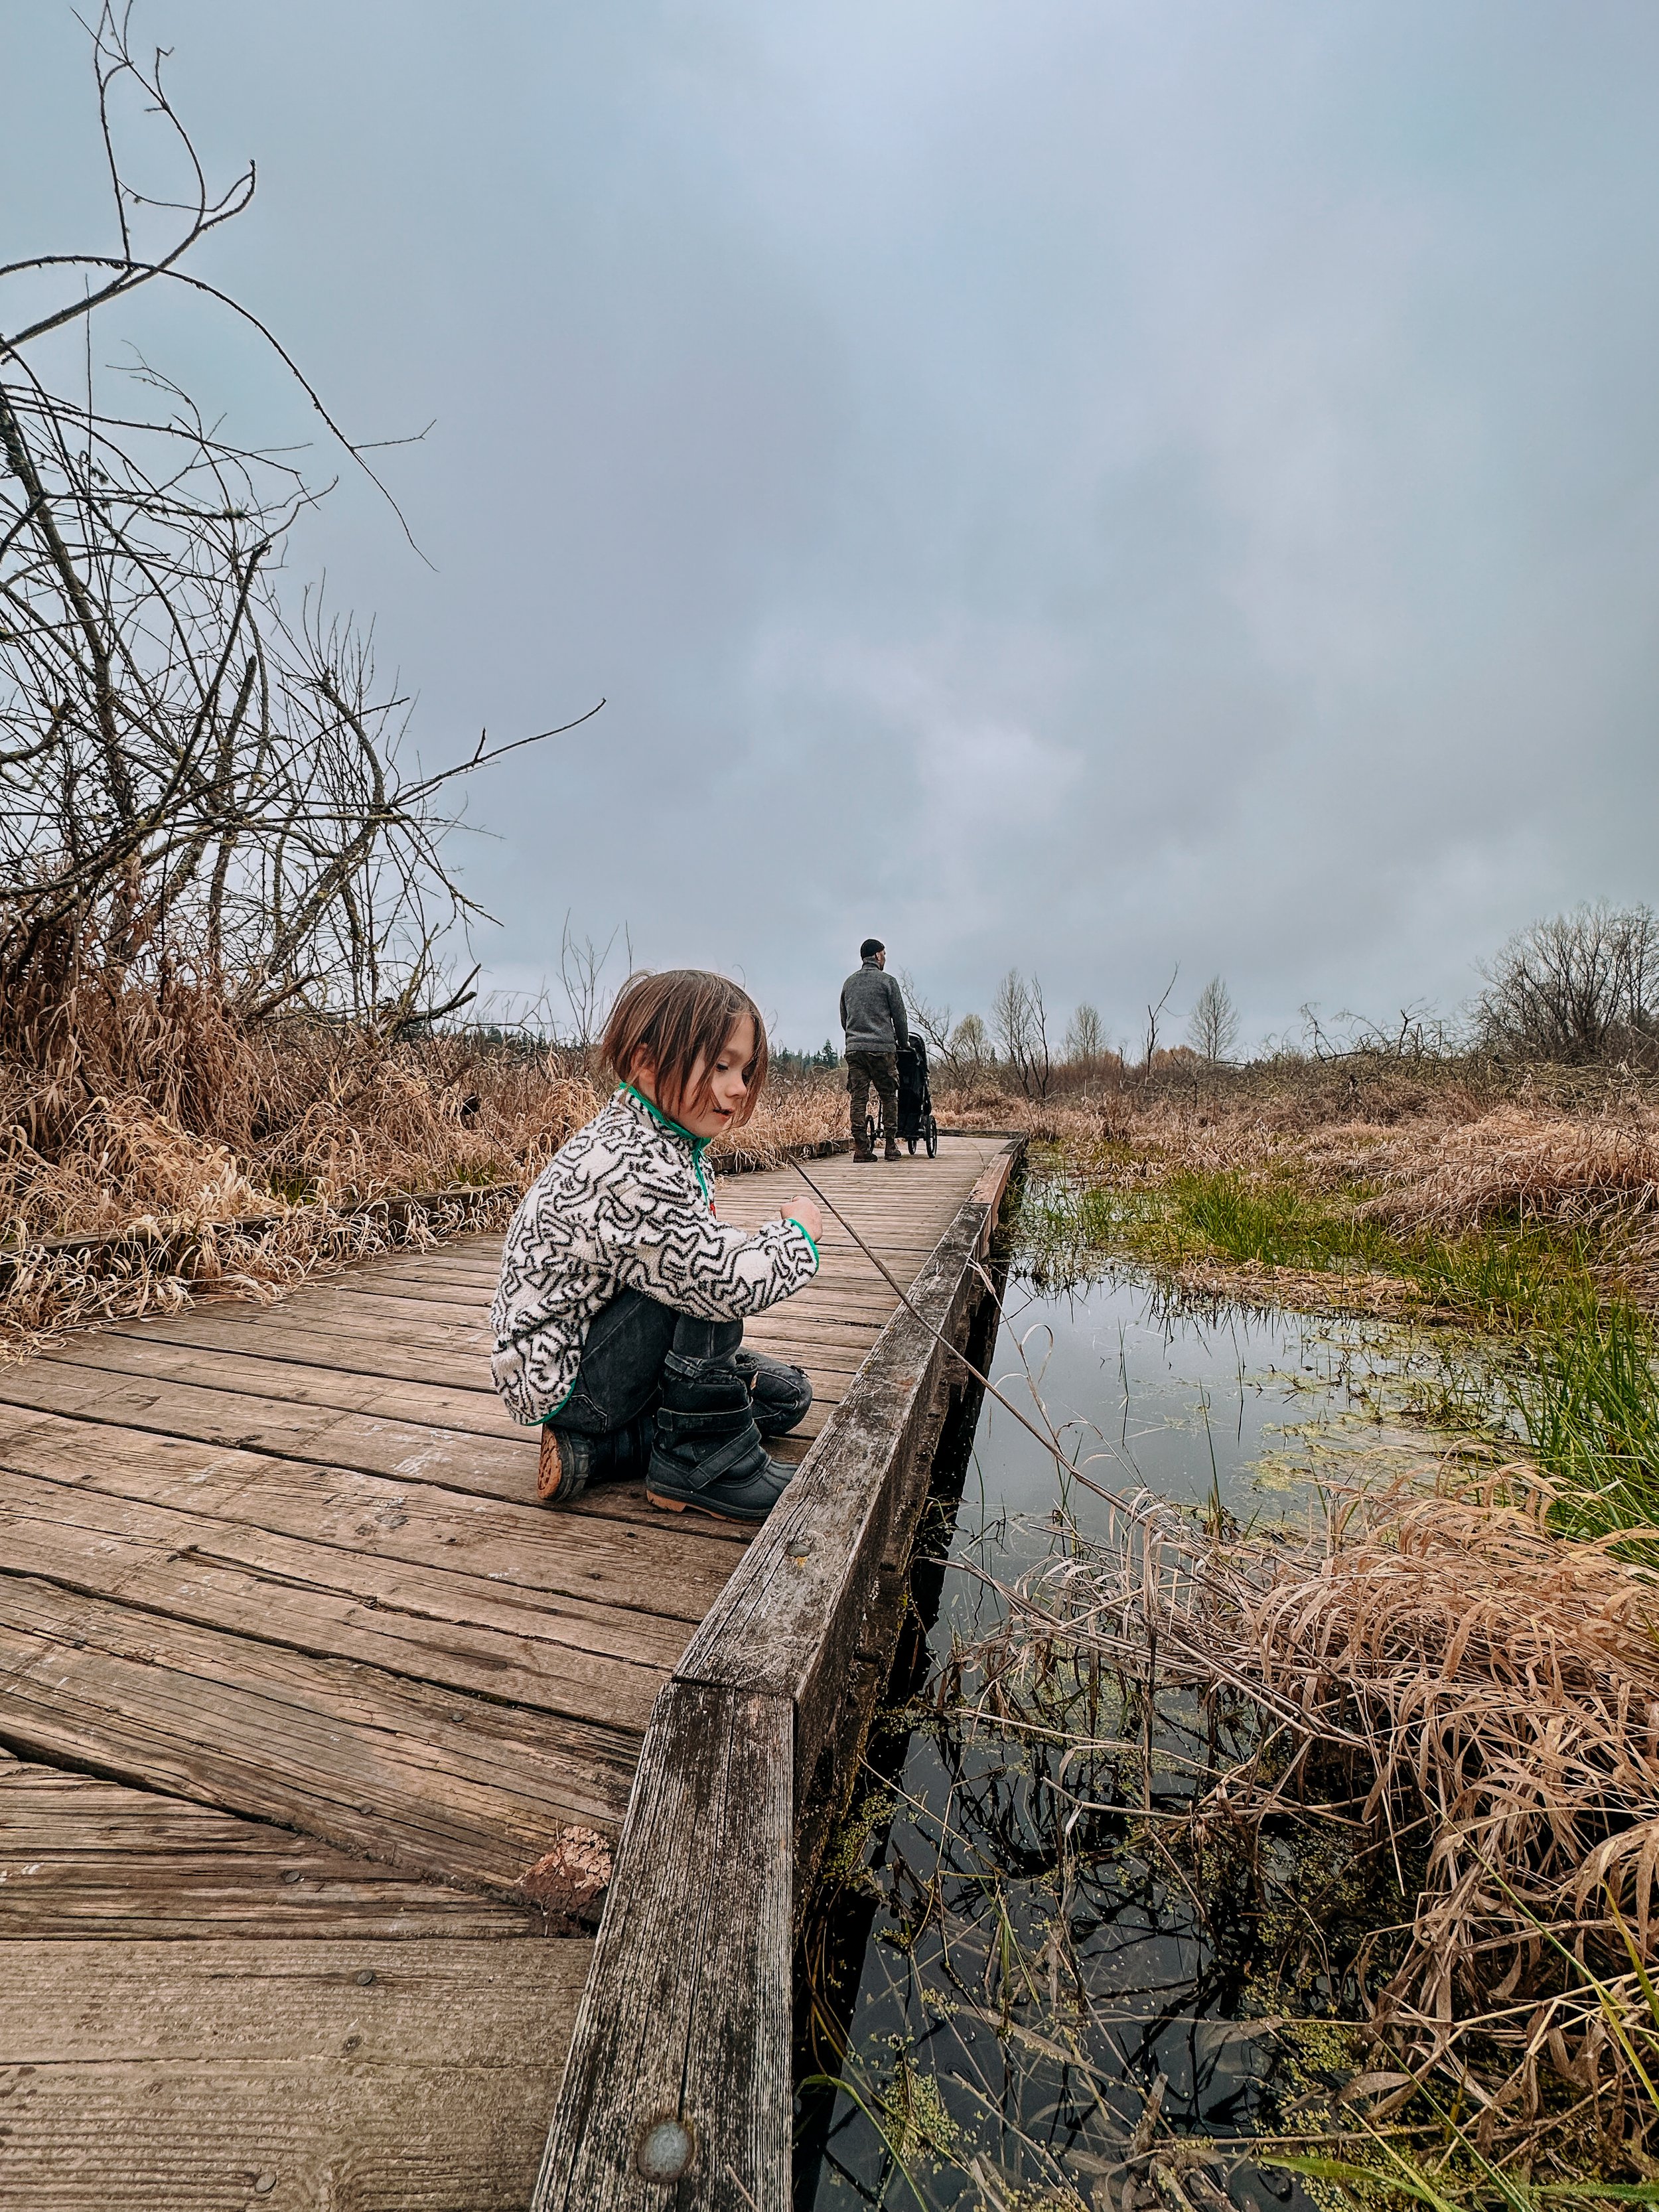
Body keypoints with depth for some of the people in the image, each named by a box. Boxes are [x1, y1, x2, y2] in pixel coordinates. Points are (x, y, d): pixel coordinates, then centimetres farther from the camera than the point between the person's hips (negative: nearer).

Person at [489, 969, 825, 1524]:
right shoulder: (630, 1171, -32)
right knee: (708, 1279, -29)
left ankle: (595, 1450, 6)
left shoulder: (664, 1146, 1)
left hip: (595, 1340, 10)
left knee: (785, 1397, 11)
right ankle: (703, 1460, -12)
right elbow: (728, 1282, -34)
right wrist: (798, 1233, -14)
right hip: (561, 1379, -10)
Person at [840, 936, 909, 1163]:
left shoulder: (849, 983, 15)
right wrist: (903, 1044, 15)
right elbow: (900, 1018, 2)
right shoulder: (887, 981, 1)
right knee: (888, 1097, 4)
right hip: (882, 1048, -4)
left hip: (854, 1048, 4)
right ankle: (891, 1146, 4)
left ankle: (861, 1148, -1)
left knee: (858, 1097, 1)